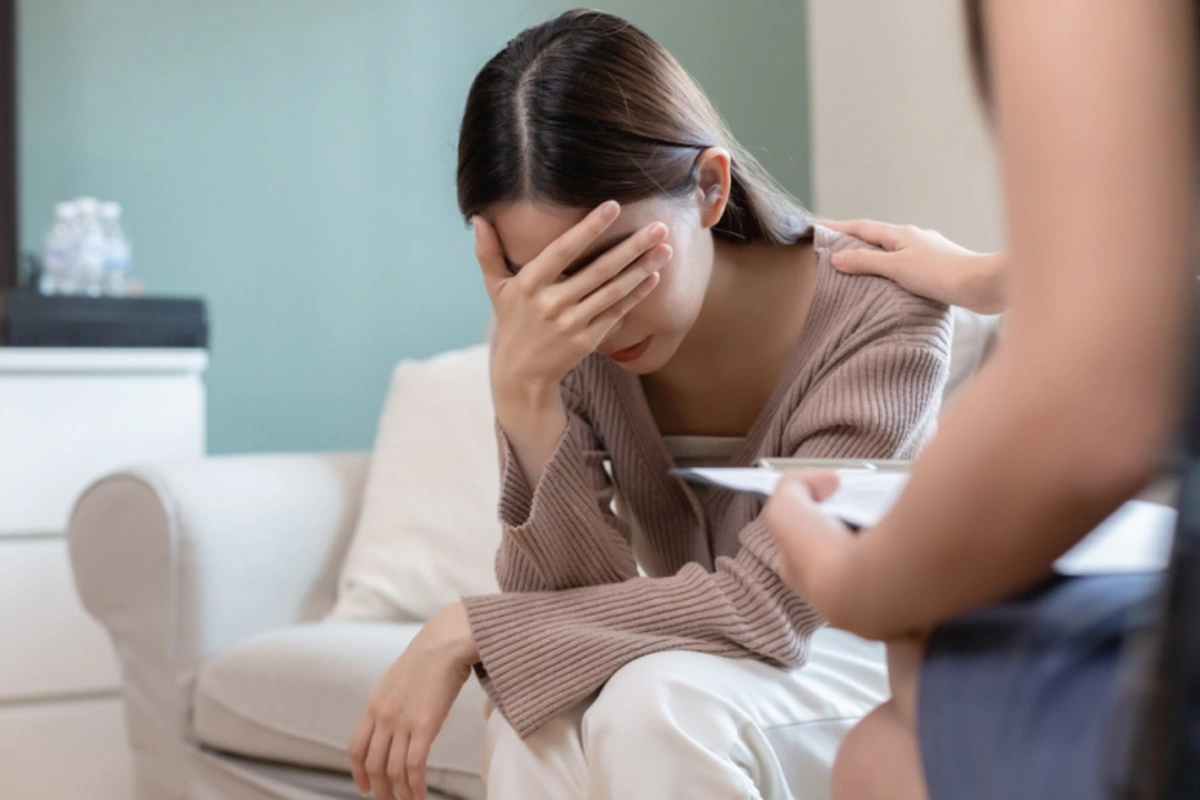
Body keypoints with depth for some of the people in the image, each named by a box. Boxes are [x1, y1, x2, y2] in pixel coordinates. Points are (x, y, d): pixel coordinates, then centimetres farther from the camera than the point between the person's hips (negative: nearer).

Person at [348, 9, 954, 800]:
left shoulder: (881, 317, -23)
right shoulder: (552, 340, -13)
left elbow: (769, 603, -26)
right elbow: (571, 602, -17)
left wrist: (466, 629, -27)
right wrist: (524, 396, -33)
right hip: (687, 676, 3)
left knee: (656, 700, -33)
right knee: (539, 716, -30)